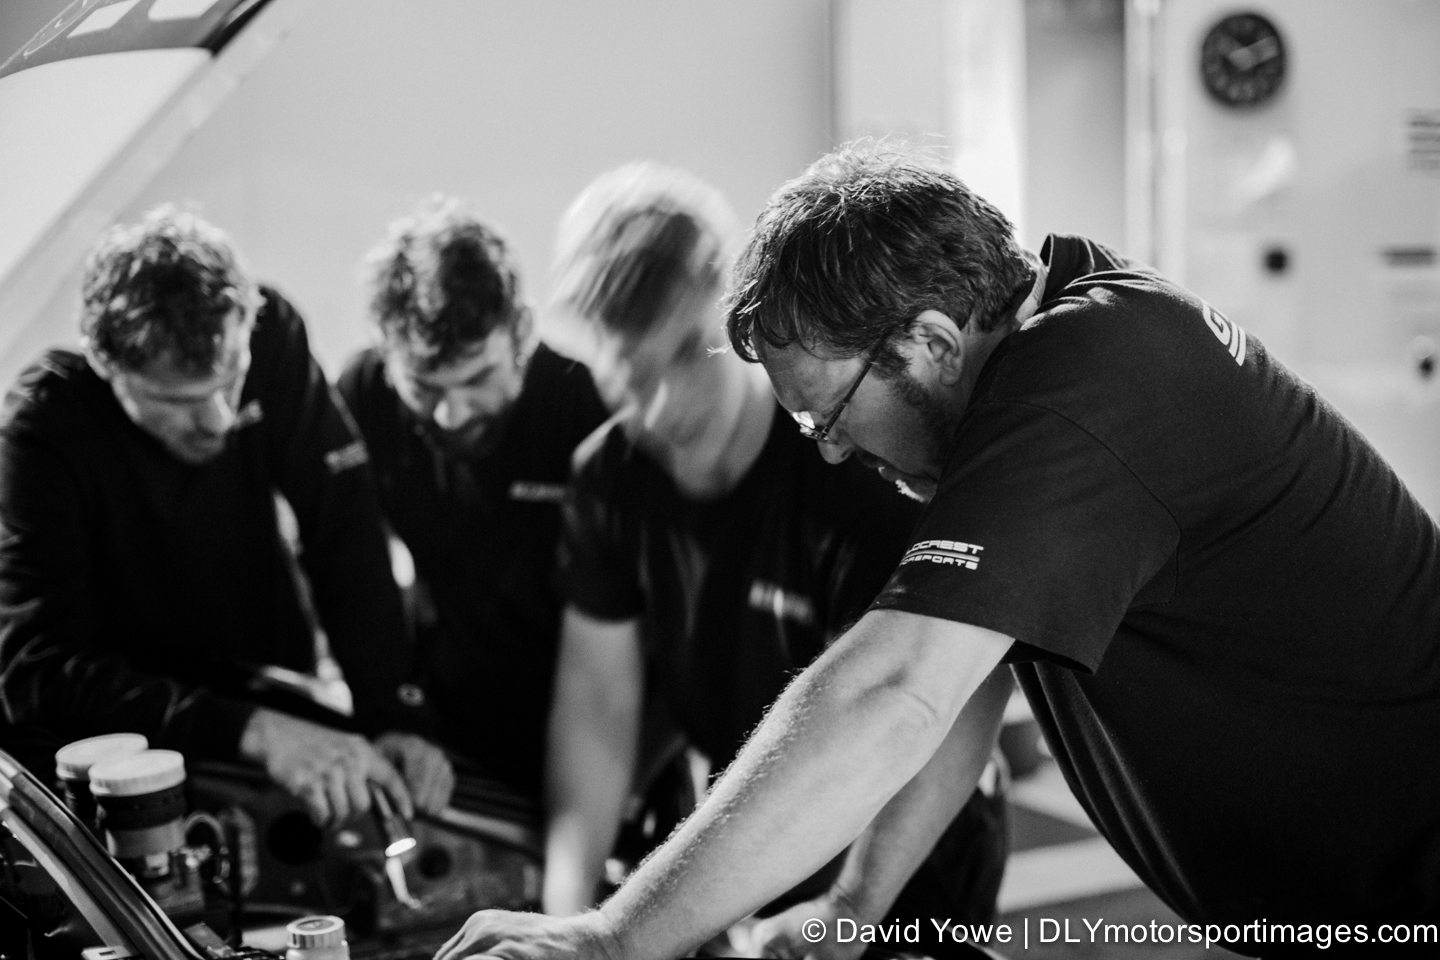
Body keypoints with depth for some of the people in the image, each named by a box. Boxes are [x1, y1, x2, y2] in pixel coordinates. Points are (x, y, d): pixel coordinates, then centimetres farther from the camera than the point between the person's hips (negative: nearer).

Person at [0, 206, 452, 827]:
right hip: (108, 744, -2)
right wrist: (253, 732, -39)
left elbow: (347, 533, -15)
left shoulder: (271, 337, -15)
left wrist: (393, 721, -27)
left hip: (269, 697, 3)